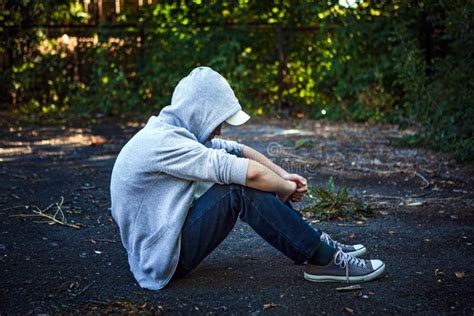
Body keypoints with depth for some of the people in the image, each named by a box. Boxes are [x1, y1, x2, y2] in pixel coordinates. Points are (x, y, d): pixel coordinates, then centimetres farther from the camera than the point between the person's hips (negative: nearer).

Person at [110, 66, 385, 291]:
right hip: (164, 260, -10)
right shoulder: (162, 141, -25)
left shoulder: (172, 130, 5)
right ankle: (325, 260, -14)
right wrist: (287, 189, -11)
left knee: (244, 175, 3)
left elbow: (238, 150, 10)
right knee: (242, 188, -24)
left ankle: (317, 243, 5)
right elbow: (249, 172, -29)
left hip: (164, 238, 10)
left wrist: (283, 176, -2)